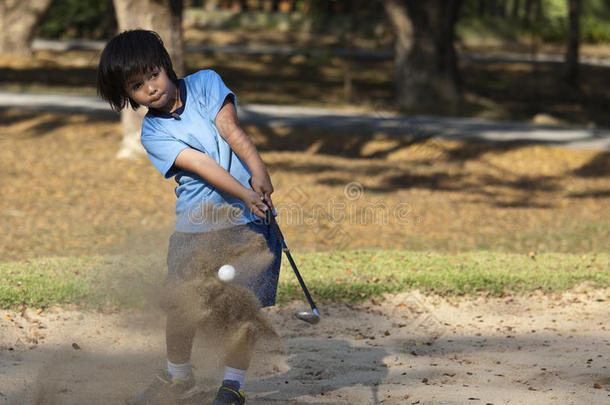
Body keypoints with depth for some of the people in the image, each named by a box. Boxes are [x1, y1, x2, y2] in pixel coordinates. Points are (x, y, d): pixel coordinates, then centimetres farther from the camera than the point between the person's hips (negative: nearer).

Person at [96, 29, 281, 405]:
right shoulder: (153, 134, -2)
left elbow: (232, 131, -7)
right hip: (195, 223, 1)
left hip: (247, 218, 0)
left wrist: (259, 174, -22)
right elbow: (200, 164, -15)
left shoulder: (206, 83, 4)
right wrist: (244, 194, -28)